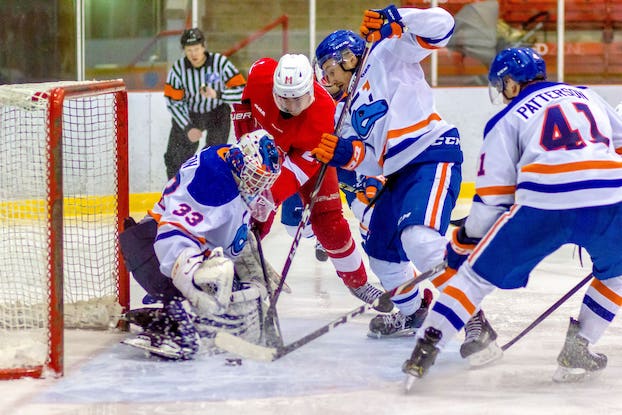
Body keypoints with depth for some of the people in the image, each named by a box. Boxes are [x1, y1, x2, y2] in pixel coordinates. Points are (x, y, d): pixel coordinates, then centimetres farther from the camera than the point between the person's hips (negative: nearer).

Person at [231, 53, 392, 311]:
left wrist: (274, 194, -47)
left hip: (308, 155, -2)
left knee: (329, 221, -3)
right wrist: (242, 114, -4)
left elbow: (301, 165, -38)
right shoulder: (260, 73, -31)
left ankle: (357, 282, 15)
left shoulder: (323, 113, -38)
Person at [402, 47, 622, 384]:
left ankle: (424, 350, 3)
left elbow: (492, 198, 13)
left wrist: (462, 243, 24)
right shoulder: (587, 97, 28)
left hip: (544, 205, -2)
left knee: (477, 273, 11)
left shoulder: (507, 120, 17)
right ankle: (577, 349, 17)